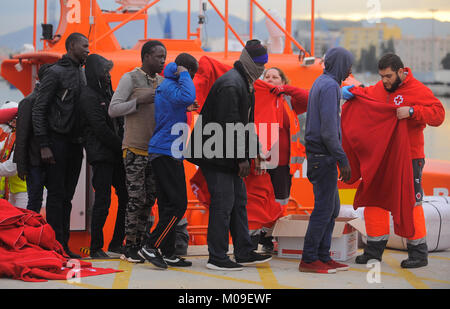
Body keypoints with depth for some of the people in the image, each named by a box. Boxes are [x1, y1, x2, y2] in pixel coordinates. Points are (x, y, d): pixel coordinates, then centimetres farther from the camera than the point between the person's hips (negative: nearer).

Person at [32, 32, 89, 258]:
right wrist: (44, 145, -15)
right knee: (57, 195, -6)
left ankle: (64, 246, 12)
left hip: (75, 142, 7)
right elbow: (38, 110, -9)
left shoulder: (82, 74, 15)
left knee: (67, 195, 9)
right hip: (57, 141, -7)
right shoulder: (55, 72, -7)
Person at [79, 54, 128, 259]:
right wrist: (121, 146, -9)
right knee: (103, 201, -7)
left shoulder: (108, 93, 19)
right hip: (101, 155, -8)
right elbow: (100, 128, -14)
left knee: (125, 197, 5)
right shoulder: (89, 96, -7)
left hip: (115, 156, 8)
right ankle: (96, 248, 0)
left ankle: (117, 243, 14)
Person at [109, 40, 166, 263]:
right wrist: (139, 101, -18)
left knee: (149, 200, 6)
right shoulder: (130, 79, -4)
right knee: (136, 199, -8)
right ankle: (129, 247, -1)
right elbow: (113, 110, -9)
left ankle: (141, 244, 13)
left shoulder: (161, 82, 15)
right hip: (135, 149, -6)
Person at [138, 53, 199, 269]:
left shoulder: (167, 85, 18)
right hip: (166, 152, -10)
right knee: (178, 204, -11)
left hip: (164, 153, 10)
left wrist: (184, 110, 21)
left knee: (168, 204, 10)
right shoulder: (169, 86, -12)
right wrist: (183, 74, -18)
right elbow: (187, 97, -33)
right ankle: (151, 247, -9)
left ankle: (168, 253, 12)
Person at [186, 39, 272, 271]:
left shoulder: (245, 83, 15)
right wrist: (242, 158, -20)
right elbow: (229, 125, -23)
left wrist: (252, 153, 15)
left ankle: (244, 253, 20)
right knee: (223, 203, -7)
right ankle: (217, 258, -1)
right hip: (216, 155, -11)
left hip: (230, 156, 11)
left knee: (239, 202, 13)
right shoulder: (230, 85, -19)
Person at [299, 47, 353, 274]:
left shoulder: (321, 83, 17)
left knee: (332, 208, 13)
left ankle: (323, 257, 16)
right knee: (324, 208, -6)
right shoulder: (330, 86, -14)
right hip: (324, 155, -10)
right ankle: (309, 259, -2)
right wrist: (343, 160, -18)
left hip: (317, 155, 10)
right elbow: (328, 129, -20)